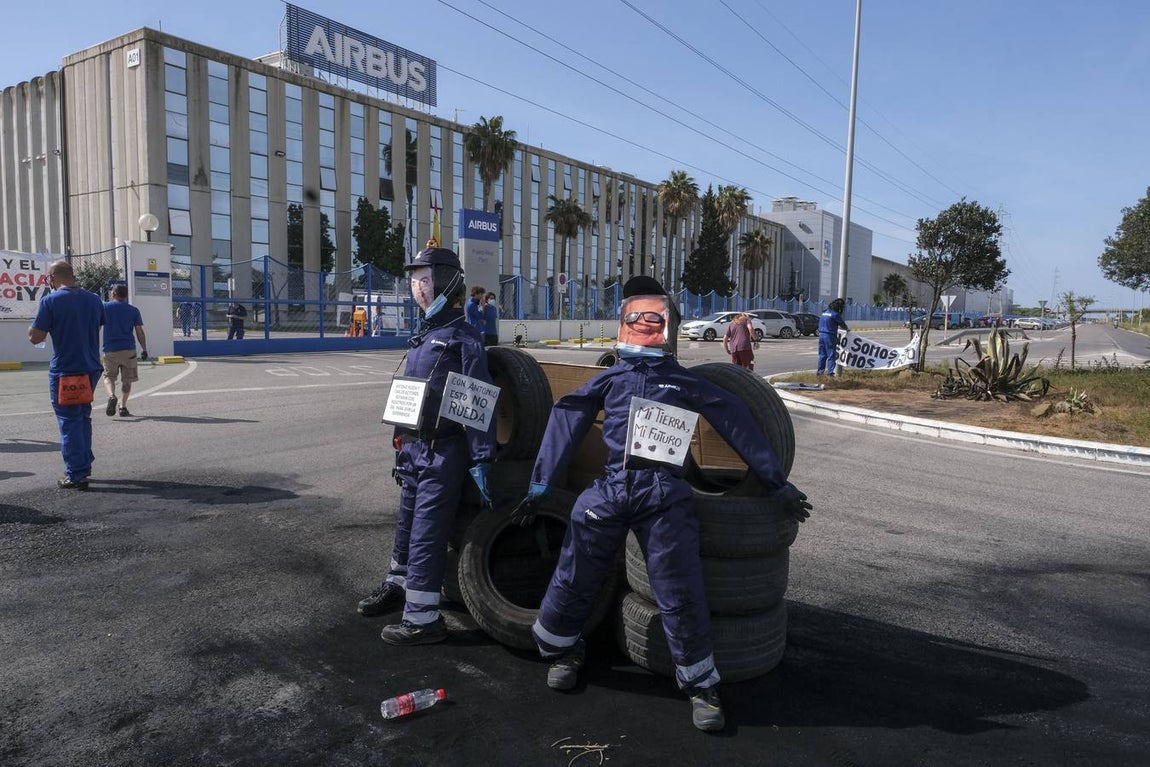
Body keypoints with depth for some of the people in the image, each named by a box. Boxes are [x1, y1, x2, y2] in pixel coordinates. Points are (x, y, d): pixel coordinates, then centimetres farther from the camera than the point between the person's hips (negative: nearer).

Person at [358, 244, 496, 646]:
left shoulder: (462, 337, -13)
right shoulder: (423, 335, 14)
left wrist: (479, 459, -23)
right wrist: (402, 443, 22)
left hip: (443, 454, -8)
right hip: (413, 448, 9)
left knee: (427, 532, -3)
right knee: (406, 522, 22)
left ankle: (423, 619, 7)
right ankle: (398, 586, 41)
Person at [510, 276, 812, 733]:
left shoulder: (687, 384, 14)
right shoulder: (609, 379, 15)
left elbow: (740, 428, 14)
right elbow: (565, 425, 11)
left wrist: (777, 484, 13)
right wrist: (539, 488, 6)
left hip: (665, 498, -1)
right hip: (610, 491, 2)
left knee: (681, 596, -2)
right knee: (574, 578, 9)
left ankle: (701, 686, 17)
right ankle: (562, 650, 37)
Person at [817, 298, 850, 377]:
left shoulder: (824, 312, 12)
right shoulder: (835, 314, -10)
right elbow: (842, 323, 0)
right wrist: (847, 329, 21)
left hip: (821, 334, 7)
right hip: (830, 336, -7)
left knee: (822, 354, 13)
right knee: (831, 355, -1)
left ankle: (820, 371, 15)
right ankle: (830, 372, -2)